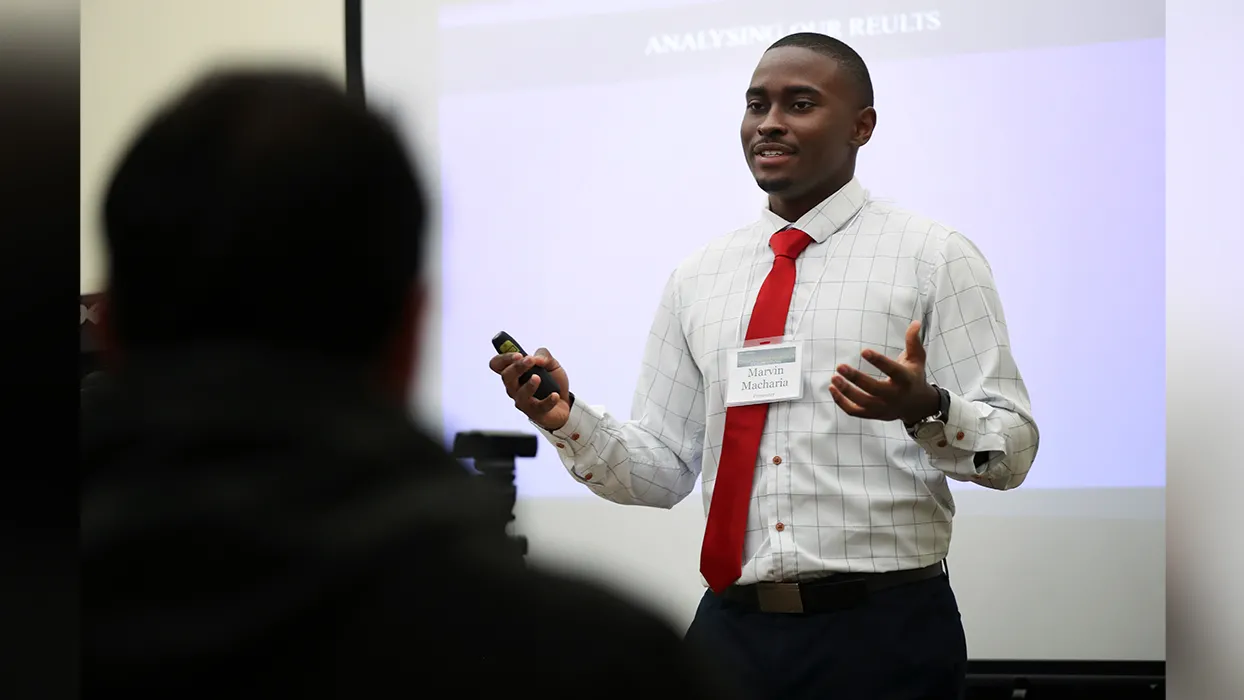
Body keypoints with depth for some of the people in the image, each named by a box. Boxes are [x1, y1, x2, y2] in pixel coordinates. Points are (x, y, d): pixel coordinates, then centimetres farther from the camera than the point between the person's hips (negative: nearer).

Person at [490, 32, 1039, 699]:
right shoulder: (697, 278, 12)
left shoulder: (935, 258, -1)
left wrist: (926, 409, -26)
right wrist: (566, 419, -5)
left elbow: (1013, 449, -6)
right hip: (732, 629, 4)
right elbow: (663, 470, 12)